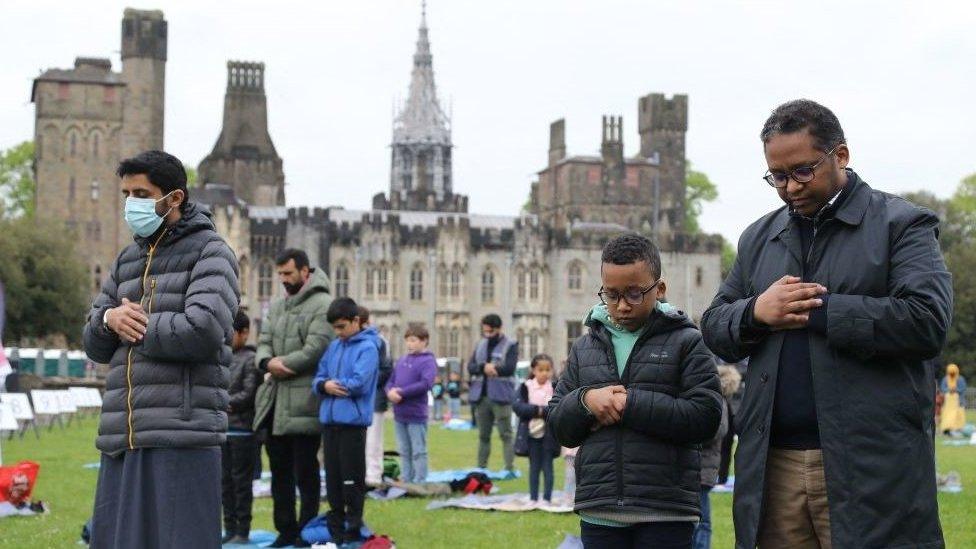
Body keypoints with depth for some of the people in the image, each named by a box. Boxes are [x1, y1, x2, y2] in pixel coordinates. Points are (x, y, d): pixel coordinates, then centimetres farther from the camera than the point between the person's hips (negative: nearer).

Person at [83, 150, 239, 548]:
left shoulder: (209, 251, 0)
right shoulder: (127, 260, 21)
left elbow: (204, 331, -16)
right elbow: (95, 345, 20)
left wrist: (136, 327, -3)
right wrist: (108, 318, -3)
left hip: (183, 435, -7)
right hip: (121, 439, 7)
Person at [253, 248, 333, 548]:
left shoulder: (322, 305, -9)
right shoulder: (276, 306, 17)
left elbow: (315, 350, -17)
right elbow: (263, 343, 11)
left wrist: (281, 365, -11)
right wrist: (268, 362, -12)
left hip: (303, 402, -8)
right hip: (274, 400, 8)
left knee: (305, 472, 0)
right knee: (279, 469, 13)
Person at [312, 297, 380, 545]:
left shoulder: (367, 347, -7)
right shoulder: (333, 346, 14)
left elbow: (359, 383, -18)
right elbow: (318, 378, 11)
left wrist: (335, 384, -5)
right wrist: (325, 385, -10)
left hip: (353, 420, -7)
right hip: (329, 420, 7)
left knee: (352, 479, -1)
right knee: (333, 478, 12)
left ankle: (353, 531, 8)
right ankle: (335, 531, 21)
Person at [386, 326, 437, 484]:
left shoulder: (428, 361, -7)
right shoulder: (401, 360, 12)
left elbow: (426, 383, -19)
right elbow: (391, 381, 14)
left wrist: (402, 392, -18)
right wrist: (390, 392, -9)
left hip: (416, 416, -6)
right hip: (399, 414, 6)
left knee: (418, 452, 1)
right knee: (404, 452, 14)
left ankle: (419, 484, 5)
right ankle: (405, 481, 22)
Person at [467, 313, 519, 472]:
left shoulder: (510, 345, -2)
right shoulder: (481, 345, 15)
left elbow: (510, 368, -14)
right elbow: (470, 366, 5)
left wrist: (490, 368, -10)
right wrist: (484, 367, -14)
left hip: (501, 395, -6)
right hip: (481, 395, 6)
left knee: (505, 435, -5)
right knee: (483, 435, 12)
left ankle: (510, 468, -6)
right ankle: (481, 468, 17)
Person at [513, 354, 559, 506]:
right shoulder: (526, 387, 1)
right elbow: (518, 406, -11)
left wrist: (542, 411, -23)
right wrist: (537, 410, -20)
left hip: (549, 434, -2)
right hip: (531, 432, 2)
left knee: (547, 467, 3)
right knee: (534, 467, 10)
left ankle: (547, 499, 7)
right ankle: (533, 498, 16)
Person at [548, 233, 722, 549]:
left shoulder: (685, 342, 1)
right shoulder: (585, 348, 14)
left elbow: (705, 417, -10)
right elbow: (557, 425, 12)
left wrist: (631, 404, -14)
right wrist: (585, 400, -9)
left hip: (665, 514, -3)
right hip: (598, 512, 4)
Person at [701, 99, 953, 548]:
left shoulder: (902, 224, 2)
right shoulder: (758, 237, 19)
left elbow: (927, 321, -12)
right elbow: (714, 327, 18)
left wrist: (816, 310, -11)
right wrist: (756, 312, -5)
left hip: (869, 469, -4)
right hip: (775, 465, 5)